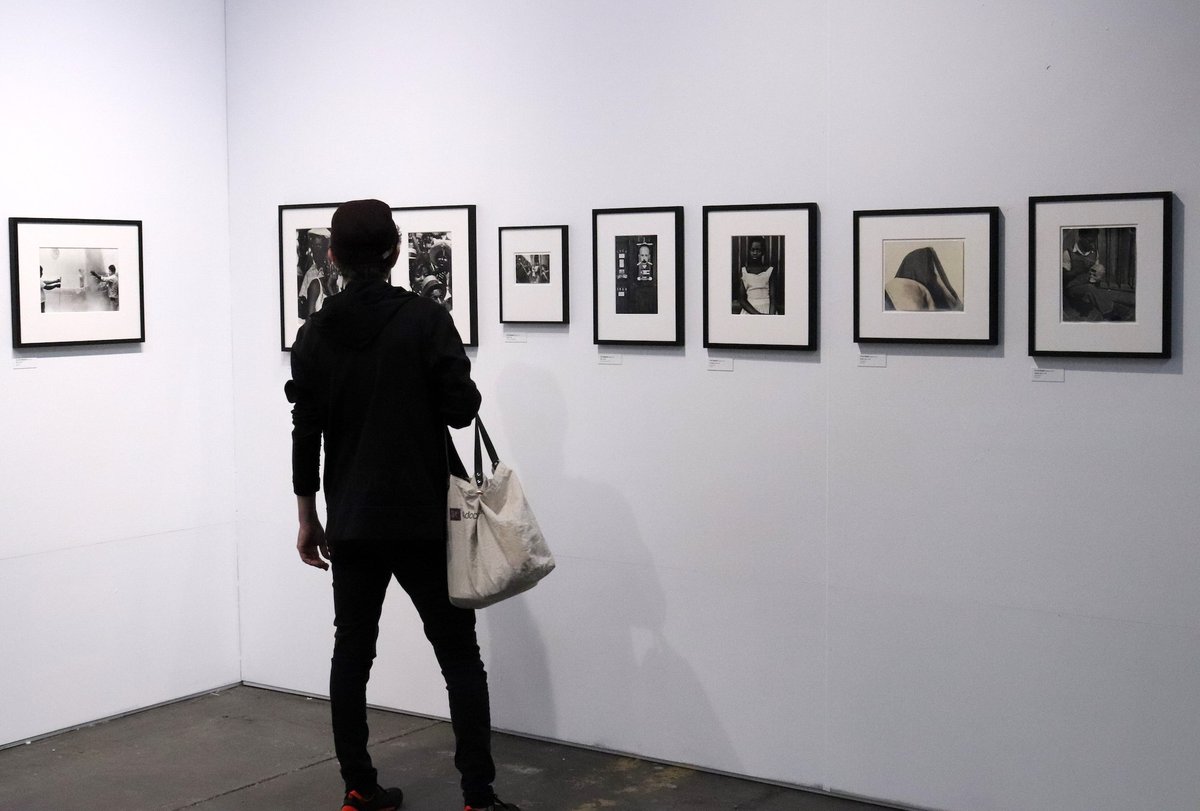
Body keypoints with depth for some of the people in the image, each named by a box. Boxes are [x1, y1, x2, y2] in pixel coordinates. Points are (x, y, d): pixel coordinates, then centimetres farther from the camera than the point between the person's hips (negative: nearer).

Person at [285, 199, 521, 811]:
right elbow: (462, 409, -13)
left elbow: (305, 436, 4)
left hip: (351, 526, 4)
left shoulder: (314, 336, 3)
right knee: (459, 657, 3)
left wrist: (308, 519, 13)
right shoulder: (427, 319, -10)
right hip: (422, 523, -3)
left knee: (352, 654, 13)